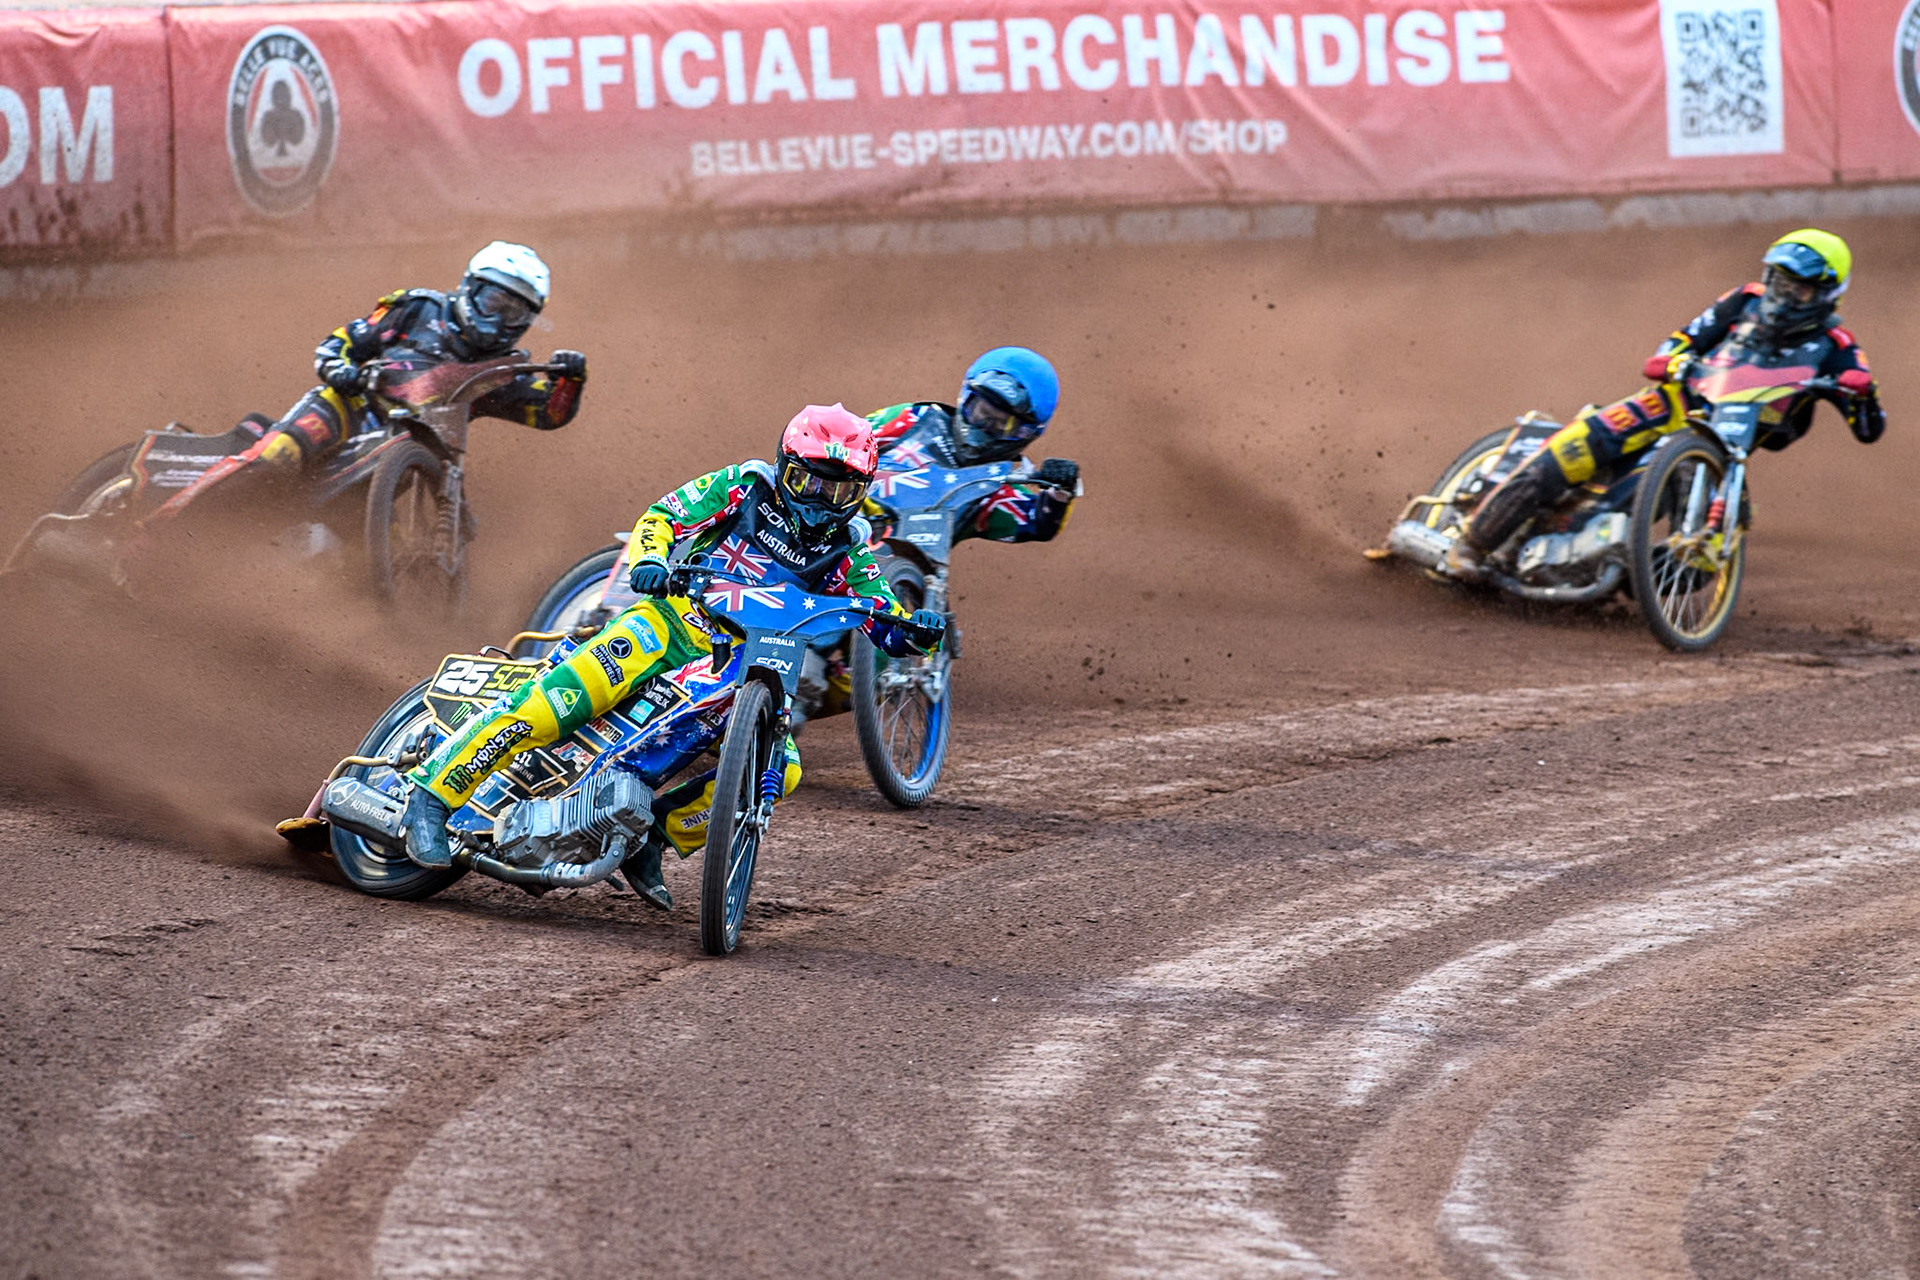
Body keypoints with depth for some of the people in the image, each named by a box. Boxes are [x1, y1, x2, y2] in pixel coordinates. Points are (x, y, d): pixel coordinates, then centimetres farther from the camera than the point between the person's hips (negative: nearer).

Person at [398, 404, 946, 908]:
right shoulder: (743, 488, 1)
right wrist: (651, 558, -25)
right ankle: (434, 790, -21)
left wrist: (919, 628, -20)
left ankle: (659, 834, -3)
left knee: (781, 770, -18)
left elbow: (889, 626, 4)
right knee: (563, 698, -26)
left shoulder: (846, 551, 8)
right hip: (670, 622, -4)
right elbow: (661, 518, -2)